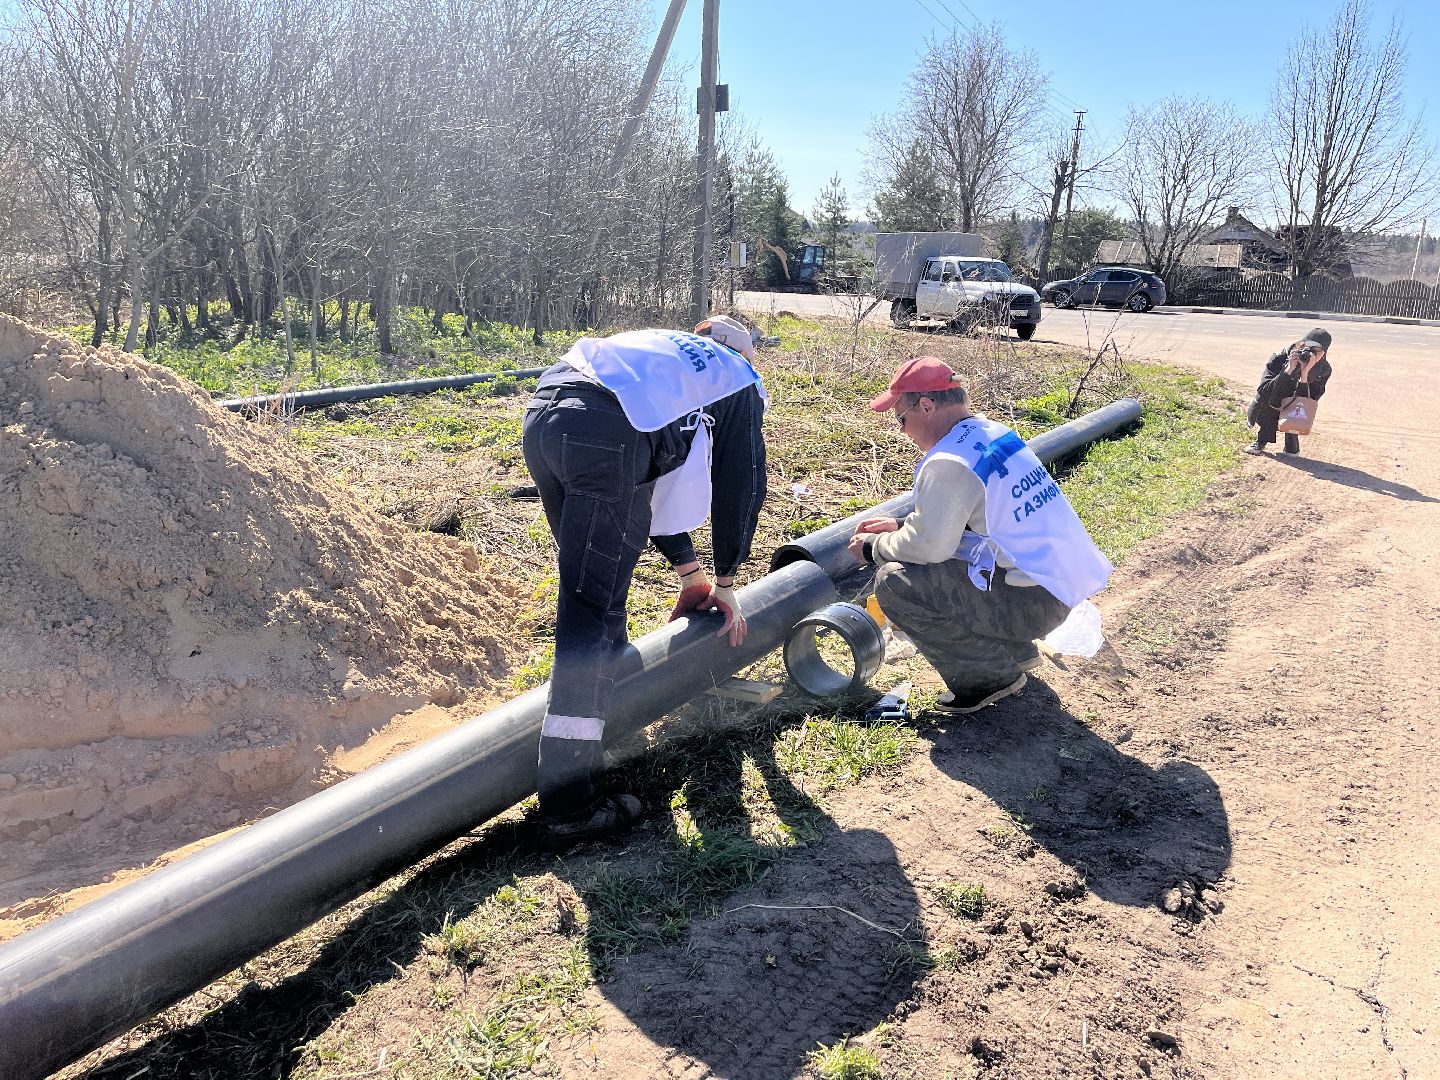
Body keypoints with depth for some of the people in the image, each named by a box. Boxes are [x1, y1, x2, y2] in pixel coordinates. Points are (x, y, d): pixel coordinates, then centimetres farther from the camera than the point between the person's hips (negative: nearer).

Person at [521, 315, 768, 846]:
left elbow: (655, 479, 39)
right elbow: (741, 487, 23)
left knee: (600, 578, 24)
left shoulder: (666, 352, 40)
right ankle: (568, 809, -5)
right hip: (605, 438, -7)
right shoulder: (740, 382, 25)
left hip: (543, 411, 7)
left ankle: (608, 714, 40)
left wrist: (690, 572, 41)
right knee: (592, 612, -7)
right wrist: (724, 584, 34)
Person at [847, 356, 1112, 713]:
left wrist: (874, 547, -1)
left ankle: (991, 675, -2)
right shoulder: (993, 431, 9)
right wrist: (900, 525, 14)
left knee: (894, 582, -13)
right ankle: (1016, 649, 22)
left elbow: (927, 545, -19)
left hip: (1034, 602, -10)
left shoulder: (949, 463, -20)